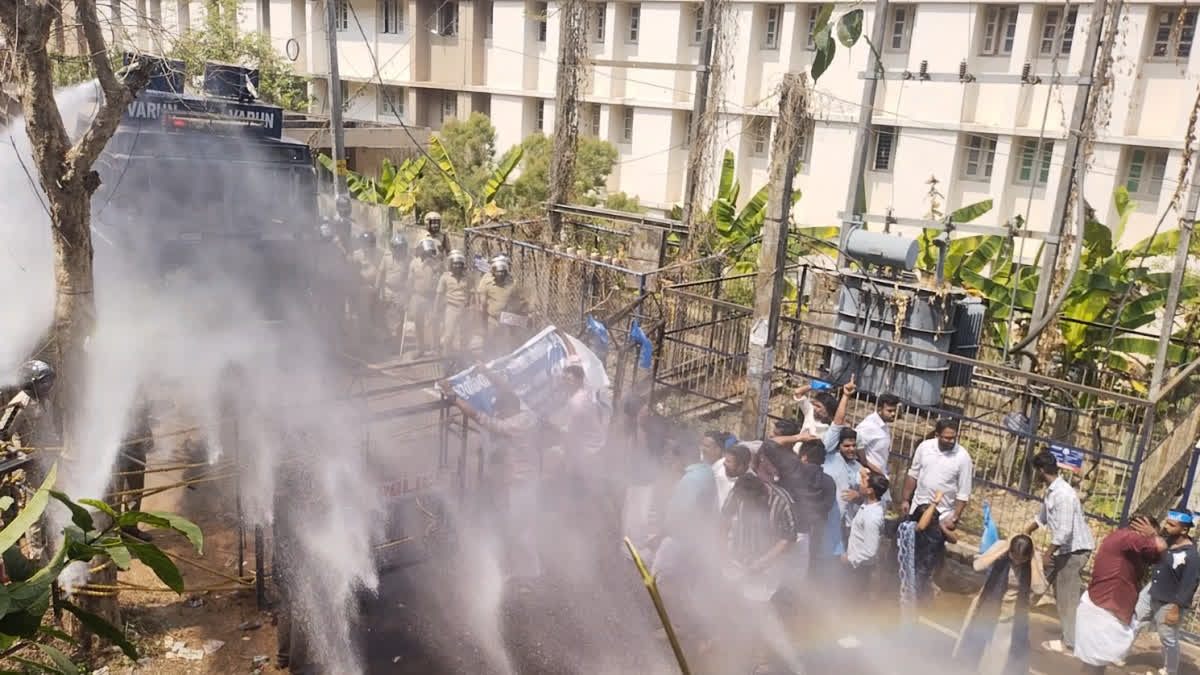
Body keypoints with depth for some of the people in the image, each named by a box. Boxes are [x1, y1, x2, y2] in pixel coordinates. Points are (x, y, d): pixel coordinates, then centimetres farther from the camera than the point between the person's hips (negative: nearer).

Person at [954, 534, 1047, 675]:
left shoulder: (1036, 558, -17)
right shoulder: (1001, 546, -19)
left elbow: (1040, 589, -28)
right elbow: (977, 565, -30)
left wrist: (1032, 561, -30)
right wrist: (1003, 551, -32)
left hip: (1013, 615, 0)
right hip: (988, 607, 0)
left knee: (1005, 661, 6)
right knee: (975, 647, 14)